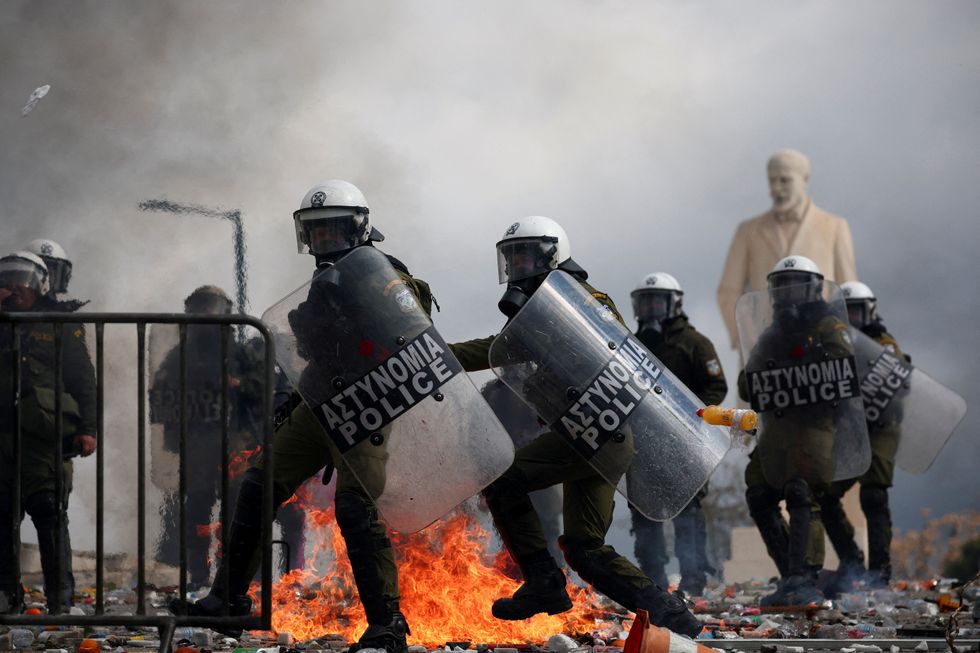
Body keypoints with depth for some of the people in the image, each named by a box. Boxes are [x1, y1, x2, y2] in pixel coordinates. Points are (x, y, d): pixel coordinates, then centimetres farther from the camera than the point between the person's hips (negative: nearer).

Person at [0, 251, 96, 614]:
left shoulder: (62, 327, 8)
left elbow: (84, 380, 6)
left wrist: (87, 429, -4)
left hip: (47, 437, -4)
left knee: (50, 514, -8)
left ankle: (60, 598, -8)